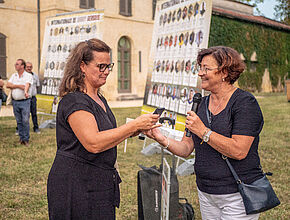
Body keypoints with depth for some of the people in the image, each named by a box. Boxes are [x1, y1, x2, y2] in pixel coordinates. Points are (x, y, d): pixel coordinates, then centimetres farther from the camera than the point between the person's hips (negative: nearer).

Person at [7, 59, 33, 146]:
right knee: (19, 121, 9)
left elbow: (27, 85, -21)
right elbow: (8, 85, 1)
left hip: (25, 101, -5)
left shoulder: (28, 76, -2)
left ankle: (26, 139, 4)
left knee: (25, 121, -6)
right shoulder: (13, 75, 13)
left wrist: (25, 92, -41)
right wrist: (19, 86, -11)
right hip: (15, 101, 5)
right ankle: (21, 138, 20)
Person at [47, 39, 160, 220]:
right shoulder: (74, 100, -16)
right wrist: (134, 125, -23)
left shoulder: (100, 99, 14)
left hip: (100, 183, 9)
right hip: (76, 185, -9)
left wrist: (136, 131, 4)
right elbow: (93, 143, -26)